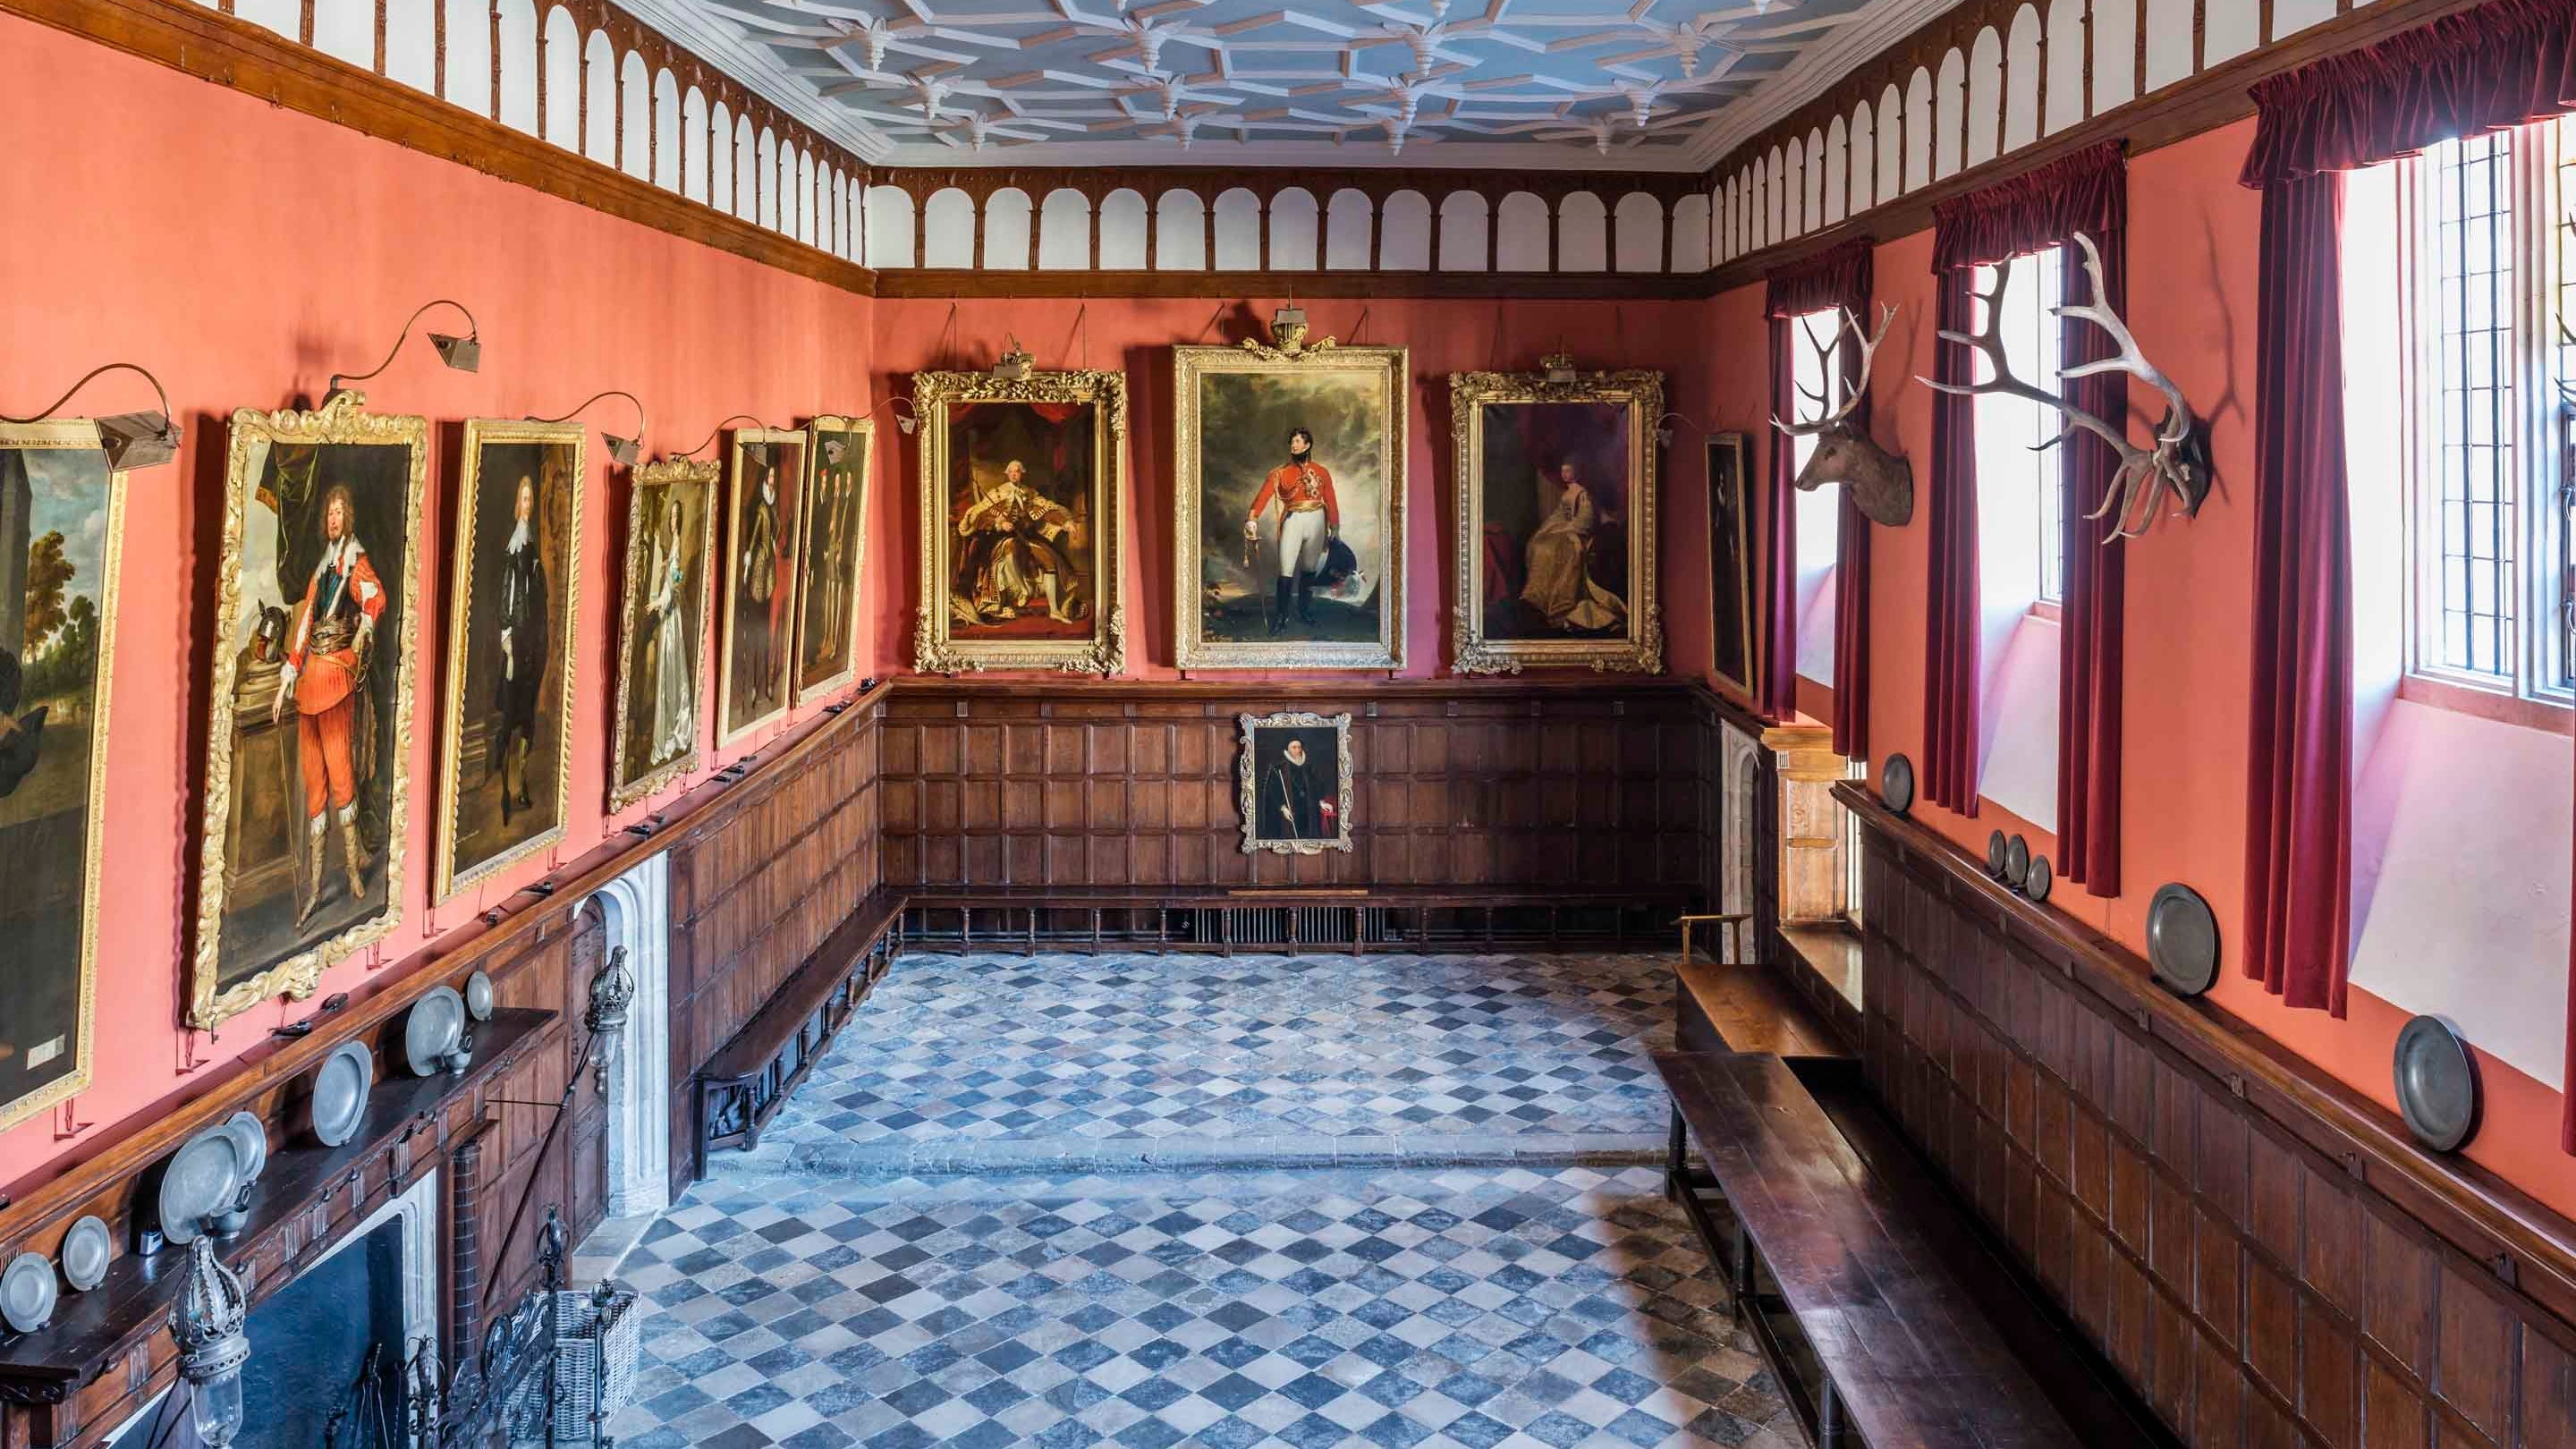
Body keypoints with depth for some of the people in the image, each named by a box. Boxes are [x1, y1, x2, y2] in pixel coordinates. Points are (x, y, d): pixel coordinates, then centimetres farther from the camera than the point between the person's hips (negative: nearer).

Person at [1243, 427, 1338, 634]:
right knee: (1286, 572, -9)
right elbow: (1264, 495, -13)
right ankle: (1280, 617, -3)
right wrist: (1252, 518, -27)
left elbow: (1331, 502, 7)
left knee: (1309, 569, 11)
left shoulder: (1321, 472, 5)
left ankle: (1304, 612, 25)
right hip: (1292, 522, -2)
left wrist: (1335, 528, 6)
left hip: (1316, 521, 2)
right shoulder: (1281, 473, 0)